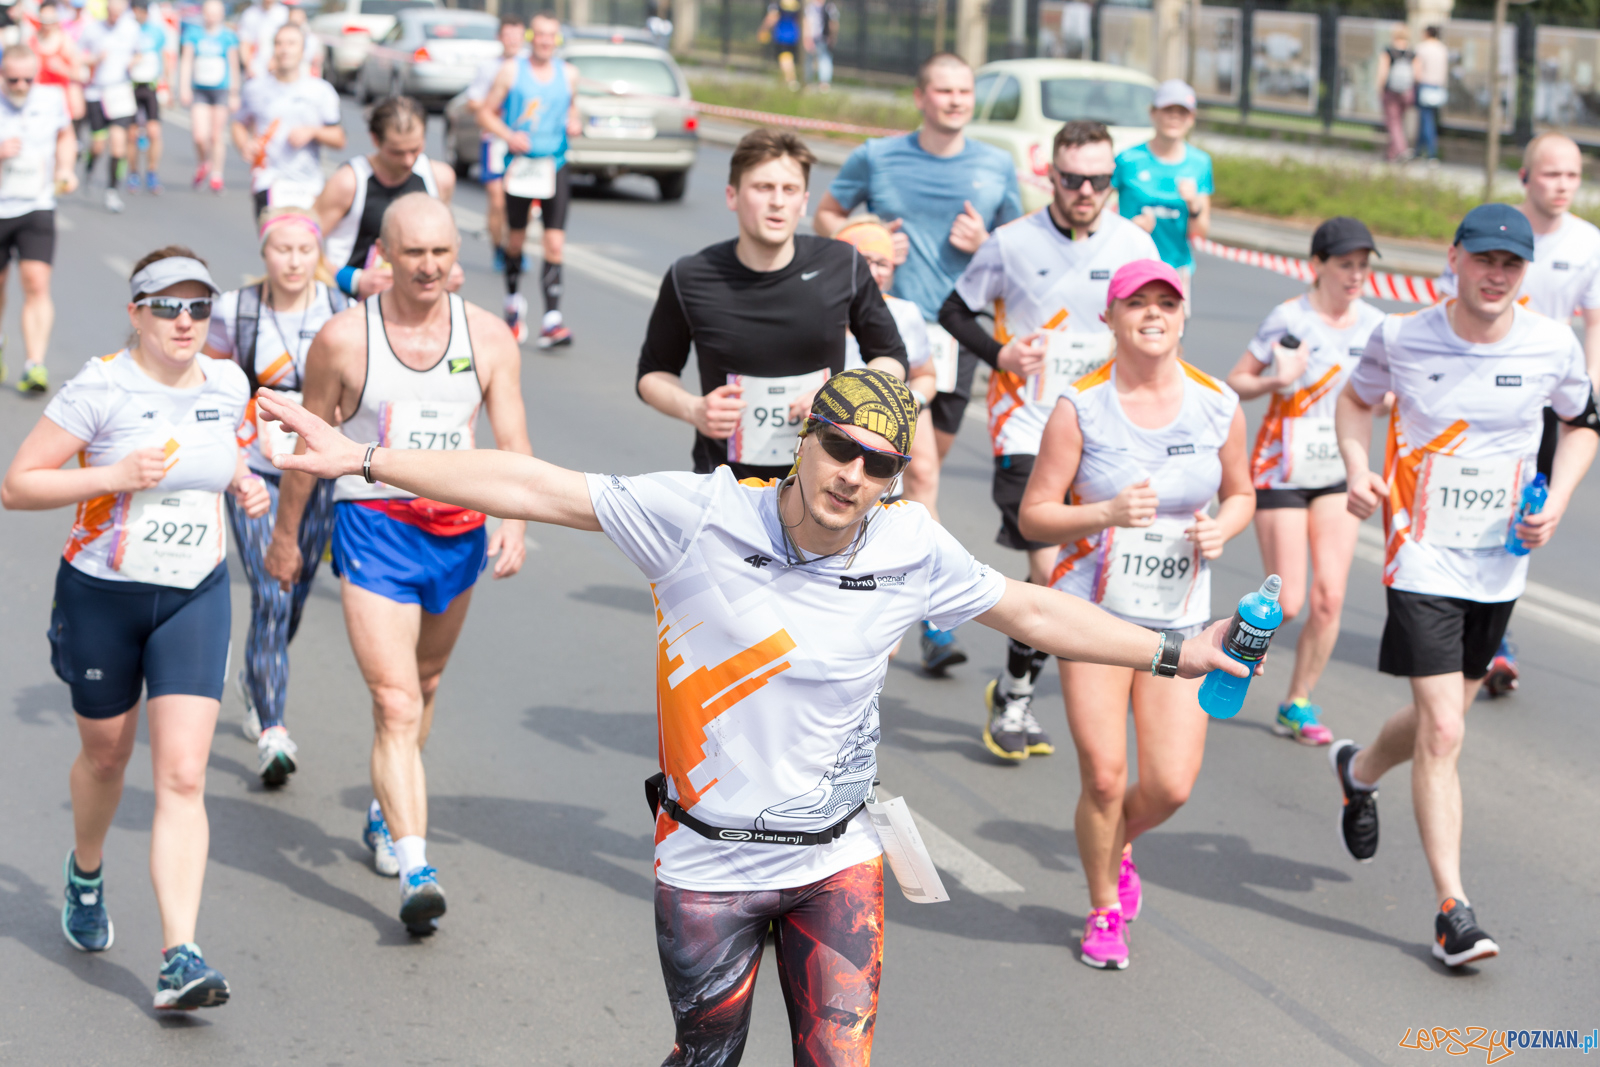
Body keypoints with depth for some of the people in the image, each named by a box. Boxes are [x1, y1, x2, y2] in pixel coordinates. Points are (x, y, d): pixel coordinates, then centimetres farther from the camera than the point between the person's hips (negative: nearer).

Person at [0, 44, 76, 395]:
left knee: (37, 284, -15)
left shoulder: (52, 99, 0)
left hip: (37, 208, 1)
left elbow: (65, 136, 20)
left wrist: (65, 169, 4)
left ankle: (35, 365, -18)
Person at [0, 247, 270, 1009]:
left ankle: (179, 960, -15)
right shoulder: (102, 388, -16)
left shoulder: (227, 387, -1)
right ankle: (85, 873, 51)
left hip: (195, 598, 2)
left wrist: (242, 481, 1)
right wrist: (113, 476, -26)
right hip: (102, 595, -2)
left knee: (183, 777, -11)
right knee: (106, 753, 18)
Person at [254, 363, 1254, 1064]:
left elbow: (1033, 610, 8)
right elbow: (534, 487, -14)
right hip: (710, 863, -2)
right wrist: (361, 459, -16)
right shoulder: (700, 514, -15)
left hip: (838, 862, 2)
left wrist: (1172, 654, 10)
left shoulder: (911, 549, -7)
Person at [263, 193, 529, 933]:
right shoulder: (343, 339, -5)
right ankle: (416, 872, -21)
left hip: (459, 529, 4)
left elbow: (513, 442, -1)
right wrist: (286, 533, 13)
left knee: (424, 686, 21)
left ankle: (385, 812, 44)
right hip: (373, 526, -4)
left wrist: (513, 523, -18)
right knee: (395, 704, -14)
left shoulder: (488, 337, 1)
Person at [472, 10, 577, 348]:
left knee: (555, 242, -11)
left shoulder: (568, 74, 8)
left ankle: (552, 320, -14)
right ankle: (514, 302, 36)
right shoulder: (511, 70, 0)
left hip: (554, 167, 1)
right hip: (519, 165, -1)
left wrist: (574, 123, 2)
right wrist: (509, 135, -14)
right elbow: (486, 112, 3)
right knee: (515, 238, 11)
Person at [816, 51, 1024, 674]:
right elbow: (826, 215, 12)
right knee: (919, 469, -11)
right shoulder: (877, 159, 1)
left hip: (959, 327, 3)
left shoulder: (996, 167, 6)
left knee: (929, 459, 10)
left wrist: (985, 243, -7)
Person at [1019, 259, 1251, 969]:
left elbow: (1240, 493, 16)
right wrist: (1106, 514, -22)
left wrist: (1222, 526, -7)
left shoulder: (1218, 405, 0)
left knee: (1171, 785, -4)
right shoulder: (1080, 408, -8)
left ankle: (1118, 847, 33)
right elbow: (1032, 515, -5)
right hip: (1093, 611, -2)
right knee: (1104, 773, -7)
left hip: (1178, 617, 2)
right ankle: (1104, 910, 20)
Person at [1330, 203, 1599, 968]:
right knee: (1442, 733, -12)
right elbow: (1357, 397, 12)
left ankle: (1359, 771, 50)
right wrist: (1357, 469, -6)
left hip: (1499, 565, 3)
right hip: (1422, 556, -3)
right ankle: (1453, 907, -7)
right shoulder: (1402, 338, -8)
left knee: (1441, 721, 17)